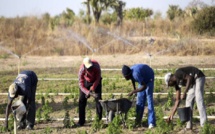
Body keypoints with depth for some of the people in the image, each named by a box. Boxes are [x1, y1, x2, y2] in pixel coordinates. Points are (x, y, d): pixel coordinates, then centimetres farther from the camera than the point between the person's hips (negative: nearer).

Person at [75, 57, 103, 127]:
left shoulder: (96, 65, -33)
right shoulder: (82, 70, -34)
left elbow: (98, 79, -20)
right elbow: (81, 85, -31)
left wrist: (92, 89, -30)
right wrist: (88, 93, -45)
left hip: (96, 82, 0)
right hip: (86, 81, 0)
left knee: (98, 99, -7)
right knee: (82, 101, -5)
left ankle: (99, 120, -4)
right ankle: (81, 121, 1)